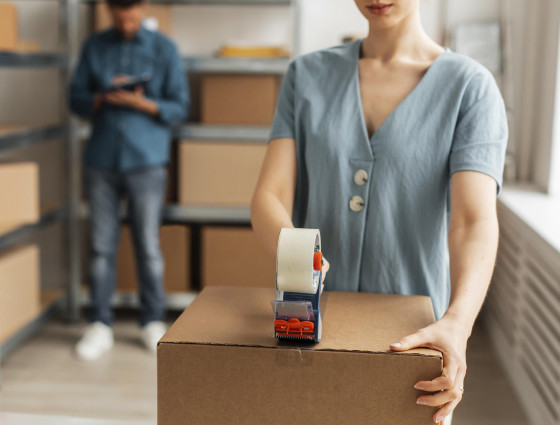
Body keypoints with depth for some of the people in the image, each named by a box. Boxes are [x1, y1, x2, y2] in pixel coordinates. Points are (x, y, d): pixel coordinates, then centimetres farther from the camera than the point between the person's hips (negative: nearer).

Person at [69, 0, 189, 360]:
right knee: (101, 246, 3)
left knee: (148, 246, 2)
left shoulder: (163, 48, 3)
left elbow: (180, 107, 0)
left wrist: (142, 102, -17)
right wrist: (103, 97, -12)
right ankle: (100, 325, 13)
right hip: (102, 158, 2)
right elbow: (77, 100, 9)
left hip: (146, 159, -2)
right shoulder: (94, 47, 10)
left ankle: (153, 322, 15)